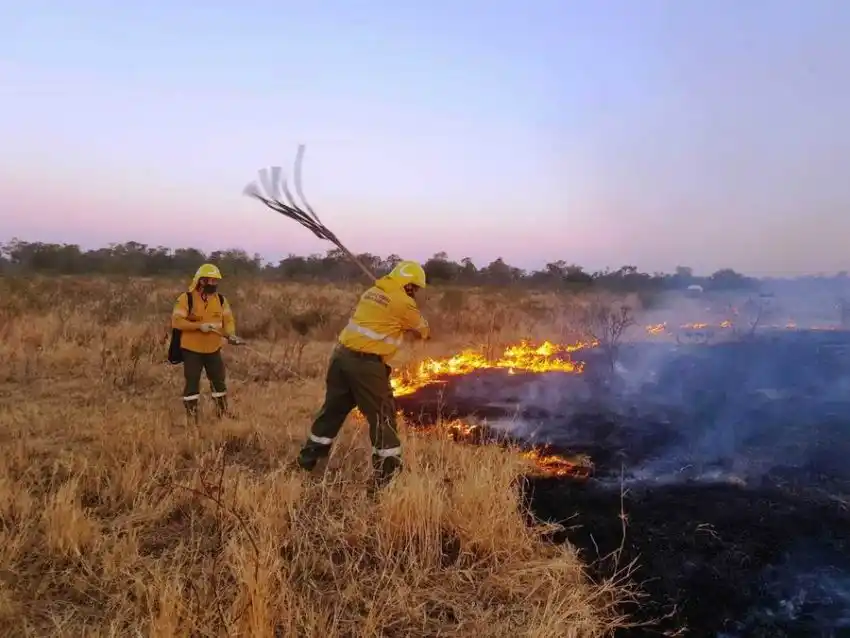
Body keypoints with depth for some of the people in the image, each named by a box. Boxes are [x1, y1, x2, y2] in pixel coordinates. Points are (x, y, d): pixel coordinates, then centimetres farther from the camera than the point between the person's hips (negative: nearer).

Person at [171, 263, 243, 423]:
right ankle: (191, 417, 14)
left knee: (219, 380, 13)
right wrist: (199, 326, -26)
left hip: (213, 349, 5)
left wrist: (230, 334, -15)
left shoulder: (221, 299, 2)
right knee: (192, 383, 3)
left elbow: (228, 320, 5)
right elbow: (176, 321, -17)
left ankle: (223, 412, 29)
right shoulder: (187, 298, -12)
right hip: (192, 349, -4)